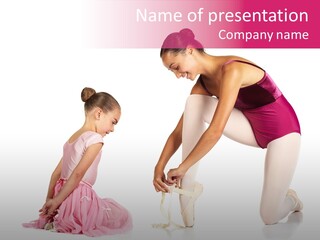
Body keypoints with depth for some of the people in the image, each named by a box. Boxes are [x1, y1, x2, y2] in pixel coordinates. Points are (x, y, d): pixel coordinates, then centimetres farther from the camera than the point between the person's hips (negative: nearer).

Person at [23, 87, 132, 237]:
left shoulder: (73, 138, 16)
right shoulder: (95, 138, -11)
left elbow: (56, 173, 13)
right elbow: (78, 174, -18)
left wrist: (49, 200, 13)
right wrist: (56, 200, -16)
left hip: (64, 198, 9)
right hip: (81, 197, -9)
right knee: (122, 217, 6)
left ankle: (53, 223, 8)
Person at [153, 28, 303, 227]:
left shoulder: (232, 70, -30)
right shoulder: (203, 84, -5)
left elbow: (215, 131, -35)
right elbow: (179, 131, -2)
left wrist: (182, 168, -29)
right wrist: (159, 167, -12)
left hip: (282, 131, -6)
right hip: (253, 128, 7)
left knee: (270, 217, -10)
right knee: (194, 103, -18)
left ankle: (290, 199, 28)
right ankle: (187, 187, -13)